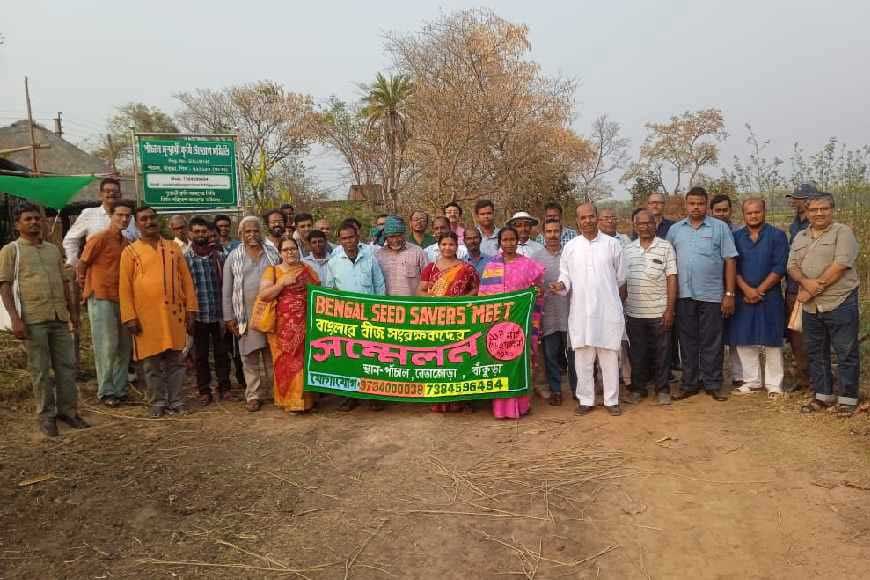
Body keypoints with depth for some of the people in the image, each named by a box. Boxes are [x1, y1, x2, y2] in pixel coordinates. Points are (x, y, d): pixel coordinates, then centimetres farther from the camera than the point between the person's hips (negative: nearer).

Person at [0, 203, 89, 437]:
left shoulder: (53, 249, 18)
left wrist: (72, 311, 18)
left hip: (59, 317, 5)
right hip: (33, 319, -4)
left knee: (67, 365, 5)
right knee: (41, 370, 1)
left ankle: (68, 410, 16)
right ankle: (46, 415, 13)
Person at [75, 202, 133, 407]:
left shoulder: (126, 243, 11)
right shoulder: (99, 238, -10)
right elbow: (81, 265, -5)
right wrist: (86, 289, 5)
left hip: (121, 299, 7)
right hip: (101, 299, -7)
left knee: (124, 346, 9)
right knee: (107, 347, -4)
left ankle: (120, 389, 19)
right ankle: (105, 392, 6)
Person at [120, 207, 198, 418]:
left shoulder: (174, 248, 10)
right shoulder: (130, 252, 2)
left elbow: (186, 280, 9)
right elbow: (124, 288, -2)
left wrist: (191, 310, 3)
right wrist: (129, 317, -8)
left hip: (174, 314, 2)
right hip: (146, 317, -2)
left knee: (175, 360, 8)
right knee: (152, 364, 6)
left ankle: (176, 401, 18)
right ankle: (157, 403, 18)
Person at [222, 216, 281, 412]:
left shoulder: (273, 252, 7)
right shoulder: (233, 257, 5)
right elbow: (227, 290, 5)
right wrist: (229, 317, -1)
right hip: (246, 312, -1)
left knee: (271, 354, 5)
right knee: (250, 355, 1)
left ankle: (272, 391, 17)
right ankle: (253, 395, 10)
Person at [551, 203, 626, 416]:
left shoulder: (612, 244, 3)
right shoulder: (570, 247, 6)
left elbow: (620, 277, 11)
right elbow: (565, 275, 7)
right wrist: (561, 285, -12)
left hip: (608, 309, -1)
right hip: (581, 310, 1)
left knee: (609, 356, 4)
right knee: (583, 357, 5)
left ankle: (612, 400, 15)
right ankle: (585, 399, 15)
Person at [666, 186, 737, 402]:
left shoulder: (720, 227, 1)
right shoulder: (675, 229, 8)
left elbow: (730, 261, -1)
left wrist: (730, 294, -6)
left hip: (712, 295, -2)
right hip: (684, 295, 2)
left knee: (711, 343, 5)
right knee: (687, 342, 9)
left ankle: (712, 384, 16)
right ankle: (689, 384, 19)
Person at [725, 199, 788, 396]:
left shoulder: (777, 235, 1)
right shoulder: (736, 237, 8)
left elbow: (780, 268, -6)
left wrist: (759, 290, -11)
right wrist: (747, 289, -11)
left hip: (770, 296, -2)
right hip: (743, 296, 3)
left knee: (772, 342, 1)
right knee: (743, 341, 6)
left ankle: (774, 384, 10)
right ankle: (752, 381, 18)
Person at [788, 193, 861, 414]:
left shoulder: (843, 232, -5)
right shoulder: (800, 237, 14)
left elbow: (840, 266, -16)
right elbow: (792, 267, 7)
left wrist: (813, 289, -15)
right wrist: (806, 282, -14)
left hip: (840, 304, -6)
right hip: (811, 307, 6)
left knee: (846, 354, 2)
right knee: (816, 353, 14)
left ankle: (848, 398, 13)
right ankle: (823, 395, 26)